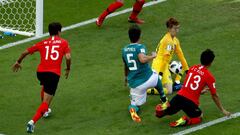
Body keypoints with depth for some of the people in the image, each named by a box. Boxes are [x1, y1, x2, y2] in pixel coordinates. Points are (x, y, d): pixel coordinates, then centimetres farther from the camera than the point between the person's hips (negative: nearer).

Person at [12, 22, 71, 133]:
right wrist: (68, 69, 11)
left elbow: (26, 52, 18)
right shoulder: (63, 42, 8)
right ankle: (33, 122, -25)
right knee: (46, 102, -5)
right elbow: (68, 57, -6)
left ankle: (45, 110, 51)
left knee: (44, 87, 40)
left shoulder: (43, 43, 16)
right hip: (54, 73, -4)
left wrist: (18, 62, 34)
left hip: (40, 71, 4)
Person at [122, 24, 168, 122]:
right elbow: (142, 59, -33)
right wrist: (153, 56, -15)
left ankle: (133, 109, -21)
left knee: (135, 103, 16)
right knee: (156, 78, 34)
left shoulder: (124, 50, 6)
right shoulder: (140, 47, -13)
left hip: (134, 84, 2)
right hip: (148, 79, -2)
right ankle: (164, 101, 40)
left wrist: (126, 77, 40)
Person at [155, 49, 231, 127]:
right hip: (191, 102, -4)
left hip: (179, 96, 4)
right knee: (199, 117, 24)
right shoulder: (209, 77, -4)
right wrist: (223, 110, 14)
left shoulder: (192, 68, 11)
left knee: (169, 111, 29)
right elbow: (214, 96, 3)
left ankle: (162, 111, -8)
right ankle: (186, 120, -9)